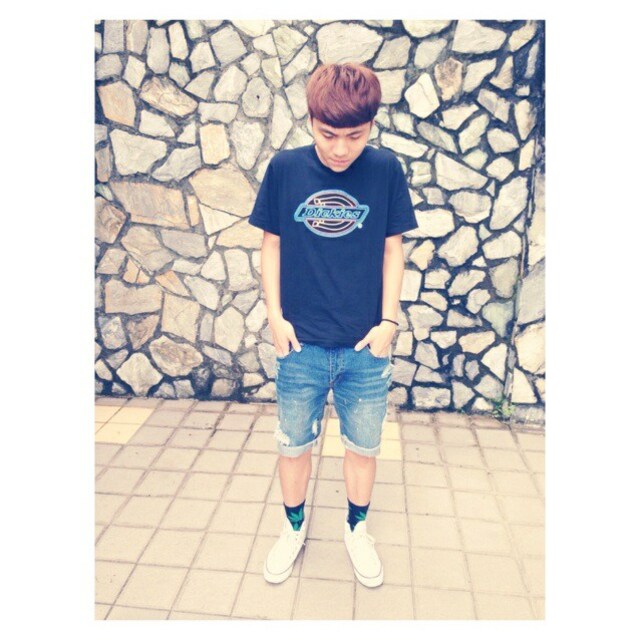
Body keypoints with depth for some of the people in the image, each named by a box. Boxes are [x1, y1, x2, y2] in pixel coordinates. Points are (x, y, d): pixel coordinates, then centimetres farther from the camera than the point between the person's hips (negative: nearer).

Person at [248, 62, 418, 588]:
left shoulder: (386, 169, -5)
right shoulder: (284, 168, -5)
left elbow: (393, 248, 2)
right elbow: (272, 245, 2)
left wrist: (389, 320, -4)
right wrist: (275, 315, -4)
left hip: (367, 345, 1)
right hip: (301, 343, 0)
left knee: (364, 444, 16)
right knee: (294, 443, 15)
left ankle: (358, 528, 41)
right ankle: (294, 527, 40)